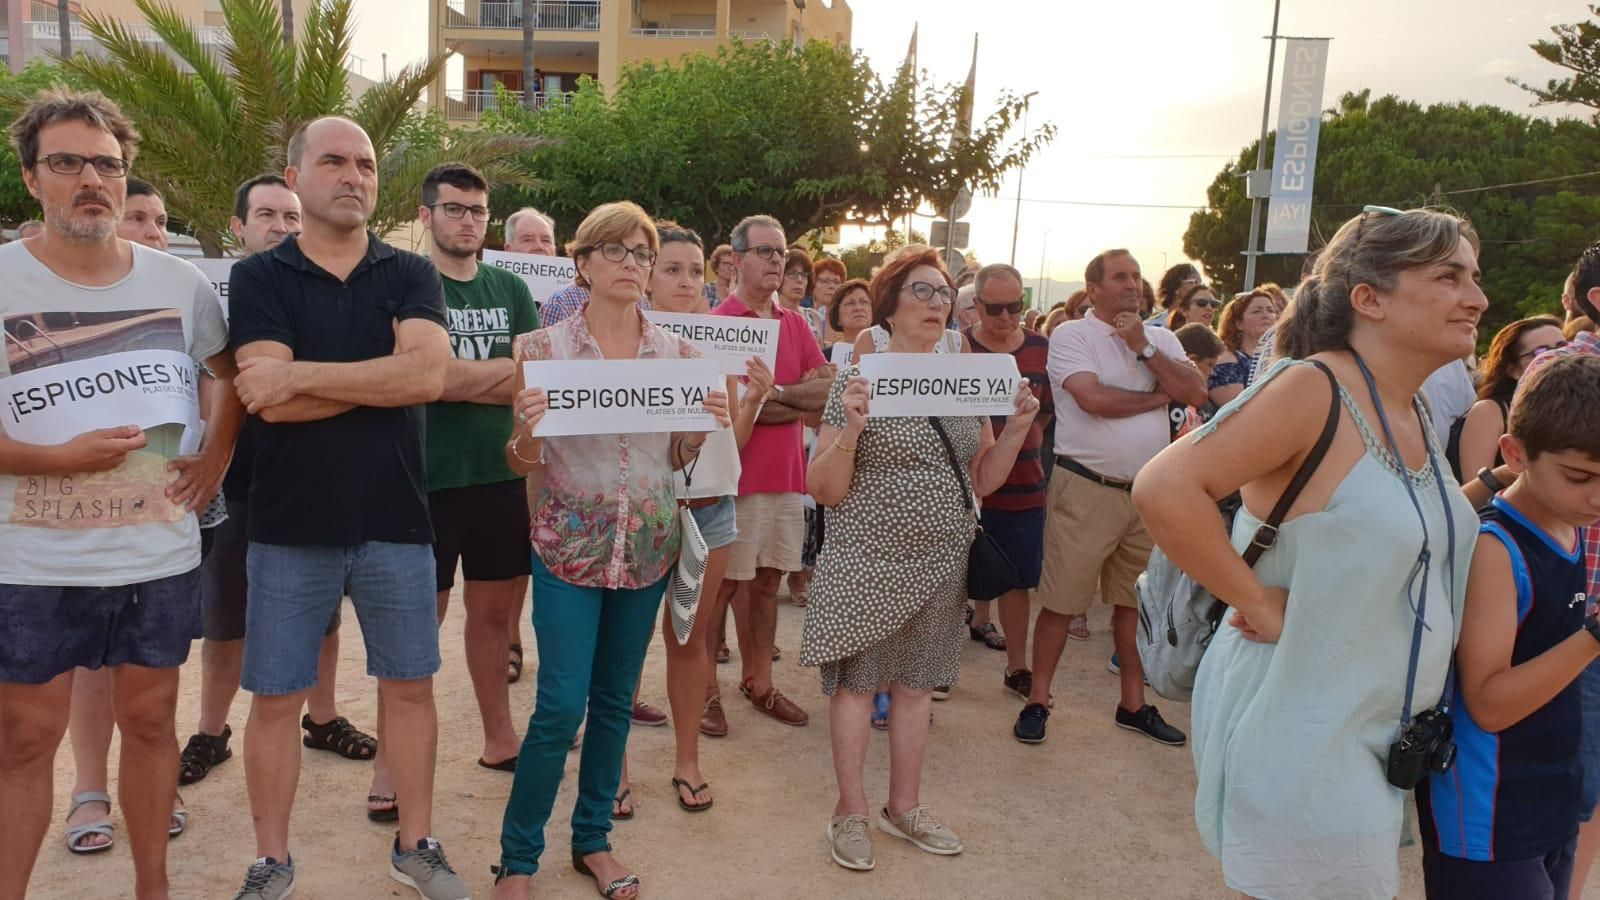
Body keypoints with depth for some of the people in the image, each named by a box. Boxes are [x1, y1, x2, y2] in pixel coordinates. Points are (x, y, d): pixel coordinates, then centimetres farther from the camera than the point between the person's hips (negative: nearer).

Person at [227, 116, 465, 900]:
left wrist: (302, 373, -16)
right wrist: (386, 373, -12)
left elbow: (429, 374, -15)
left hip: (395, 520, 1)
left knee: (409, 686, 11)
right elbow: (271, 402, -14)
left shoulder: (411, 276, 3)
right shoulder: (257, 278, 0)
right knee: (276, 699, 8)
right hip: (290, 526, -1)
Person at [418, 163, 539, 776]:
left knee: (494, 610, 14)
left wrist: (465, 378, -12)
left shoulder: (510, 290, 11)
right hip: (431, 478, -4)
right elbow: (433, 377, -16)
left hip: (504, 474, 5)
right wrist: (508, 366, -8)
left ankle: (499, 741, 27)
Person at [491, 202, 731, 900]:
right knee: (561, 705, -5)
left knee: (615, 700, 13)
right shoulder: (545, 347, -5)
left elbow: (678, 457, 10)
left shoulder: (676, 351, 3)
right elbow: (524, 462, -2)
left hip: (648, 547, 3)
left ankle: (593, 839, 30)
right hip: (569, 546, -3)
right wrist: (527, 424, -23)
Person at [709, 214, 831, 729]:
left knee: (768, 580, 13)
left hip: (787, 471, 6)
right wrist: (798, 402, -8)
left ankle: (758, 681, 25)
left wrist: (773, 393, -9)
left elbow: (827, 390, 4)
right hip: (738, 471, -6)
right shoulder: (718, 321, -8)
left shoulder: (795, 324, 12)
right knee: (726, 584, 2)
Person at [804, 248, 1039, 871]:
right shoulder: (858, 380, -8)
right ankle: (851, 812, 21)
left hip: (940, 564, 5)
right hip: (868, 562, -5)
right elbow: (825, 491, -11)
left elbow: (983, 480, 11)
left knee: (917, 684, 14)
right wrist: (851, 427, -26)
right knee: (856, 682, 5)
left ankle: (904, 806, 30)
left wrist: (1017, 429, -4)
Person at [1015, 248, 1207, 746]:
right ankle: (1037, 700, 14)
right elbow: (1094, 398, -18)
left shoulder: (1161, 339, 11)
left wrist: (1144, 347, -9)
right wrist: (1160, 396, -4)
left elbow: (1197, 393, -2)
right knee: (1061, 601, 1)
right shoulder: (1072, 335, -5)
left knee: (1133, 601, 15)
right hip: (1087, 489, -5)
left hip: (1148, 492, 5)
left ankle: (1134, 704, 27)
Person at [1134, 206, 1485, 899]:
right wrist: (1259, 603, -23)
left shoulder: (1416, 417, 7)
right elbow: (1165, 487, -30)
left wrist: (1483, 495, 7)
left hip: (1377, 736, 9)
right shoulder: (1313, 388, -20)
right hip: (1298, 731, -9)